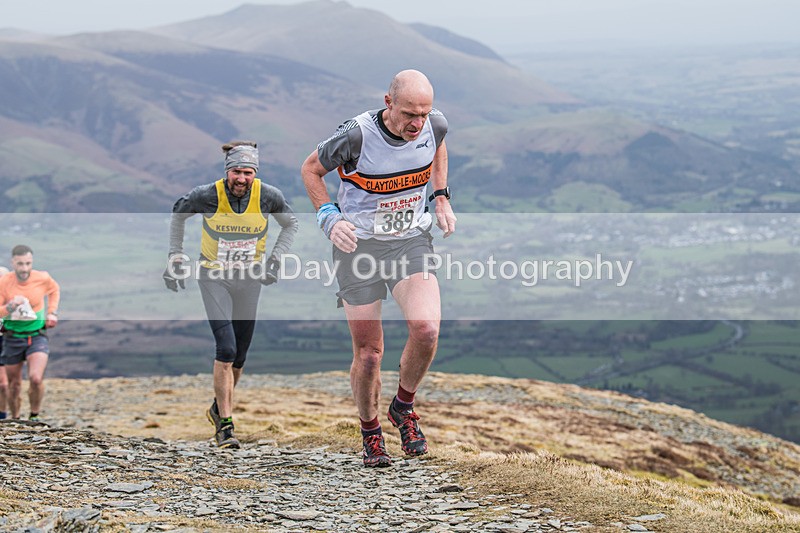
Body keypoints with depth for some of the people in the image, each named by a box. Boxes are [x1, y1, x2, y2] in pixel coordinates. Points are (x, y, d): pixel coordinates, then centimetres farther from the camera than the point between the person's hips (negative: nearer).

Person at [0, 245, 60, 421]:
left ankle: (34, 416, 1)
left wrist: (52, 312, 4)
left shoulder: (42, 278, -10)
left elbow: (55, 290, 15)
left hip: (37, 336, 0)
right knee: (14, 386, 8)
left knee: (36, 379, -21)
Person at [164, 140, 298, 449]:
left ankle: (219, 409, 34)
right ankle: (224, 425, -8)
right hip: (213, 276, -2)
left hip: (249, 277, 3)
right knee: (226, 348, -17)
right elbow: (178, 215, 5)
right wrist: (176, 256, 3)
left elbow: (290, 224, 8)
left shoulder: (268, 197, -13)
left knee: (239, 356, 9)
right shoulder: (207, 196, -17)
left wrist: (275, 258, -2)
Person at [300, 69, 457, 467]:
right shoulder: (357, 135, -21)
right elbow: (311, 169, -3)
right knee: (368, 353, 1)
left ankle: (403, 406, 7)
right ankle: (370, 433, 27)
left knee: (426, 330, -22)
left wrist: (441, 198, 10)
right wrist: (329, 217, -16)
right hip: (359, 244, -2)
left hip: (412, 241, 2)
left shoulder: (435, 125, -10)